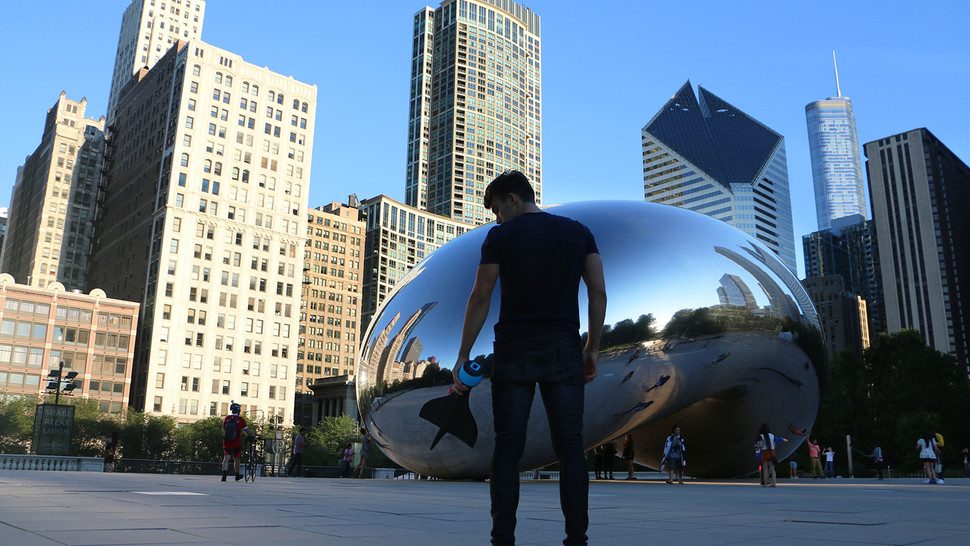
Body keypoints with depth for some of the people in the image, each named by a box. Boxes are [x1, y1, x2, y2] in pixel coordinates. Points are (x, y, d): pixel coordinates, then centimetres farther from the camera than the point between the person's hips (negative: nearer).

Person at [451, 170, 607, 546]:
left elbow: (480, 299, -1)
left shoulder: (500, 237, 1)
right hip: (564, 352, 2)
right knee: (570, 448, 4)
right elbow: (598, 293, 6)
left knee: (507, 450, 2)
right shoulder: (579, 232, 10)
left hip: (514, 353, -2)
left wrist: (463, 356, 4)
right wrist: (592, 348, 12)